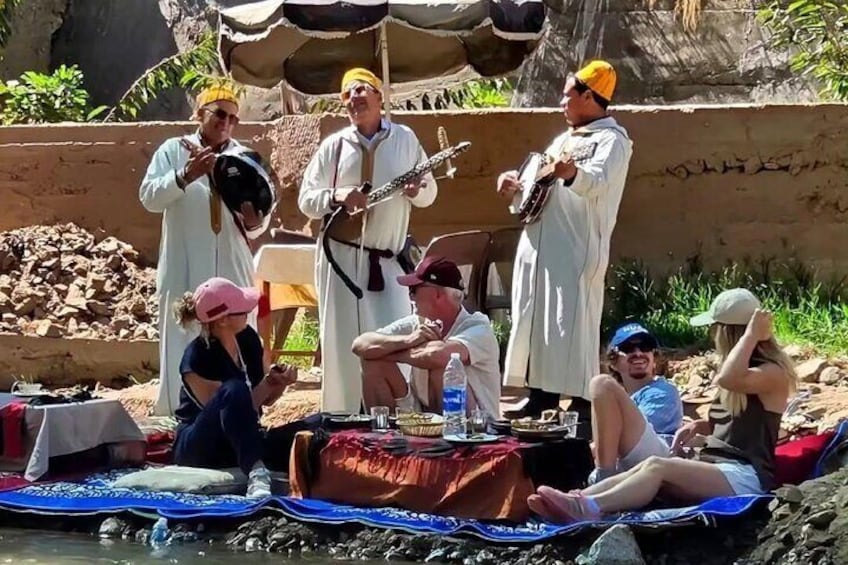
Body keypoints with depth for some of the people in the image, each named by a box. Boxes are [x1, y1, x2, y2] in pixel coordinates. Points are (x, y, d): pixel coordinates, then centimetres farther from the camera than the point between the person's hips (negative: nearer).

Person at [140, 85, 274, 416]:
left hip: (231, 271, 3)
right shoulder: (173, 150, 3)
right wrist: (186, 175, -24)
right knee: (184, 354, -4)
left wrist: (255, 221, -12)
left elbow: (258, 224, 12)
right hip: (185, 272, -3)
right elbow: (150, 197, -9)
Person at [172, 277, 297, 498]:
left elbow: (266, 400, 10)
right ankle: (256, 474, -50)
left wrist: (279, 382, -10)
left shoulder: (248, 338, 0)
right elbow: (232, 405, -20)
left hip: (240, 443, 7)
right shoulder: (197, 358, -20)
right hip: (197, 448, -7)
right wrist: (268, 383, -26)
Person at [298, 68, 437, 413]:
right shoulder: (333, 146, 4)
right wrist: (336, 196, -15)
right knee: (343, 343, 1)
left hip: (388, 261, 0)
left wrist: (417, 191, -12)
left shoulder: (405, 139, 6)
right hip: (341, 257, 0)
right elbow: (306, 200, 5)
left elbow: (431, 192, 11)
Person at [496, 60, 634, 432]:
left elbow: (599, 181, -26)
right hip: (539, 247, 9)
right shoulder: (565, 140, 24)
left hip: (577, 252, -9)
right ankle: (540, 400, 17)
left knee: (571, 328, -13)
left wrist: (573, 174, -48)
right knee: (534, 322, 9)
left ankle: (582, 411, -11)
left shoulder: (612, 139, -5)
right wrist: (514, 184, 10)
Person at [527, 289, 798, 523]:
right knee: (644, 469, -16)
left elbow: (727, 379, -32)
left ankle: (590, 508, -43)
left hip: (746, 476, -8)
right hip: (716, 468, 9)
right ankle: (574, 502, -35)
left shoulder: (773, 373, -9)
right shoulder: (744, 368, 22)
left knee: (657, 466, -27)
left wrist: (752, 333, -20)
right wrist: (699, 426, 11)